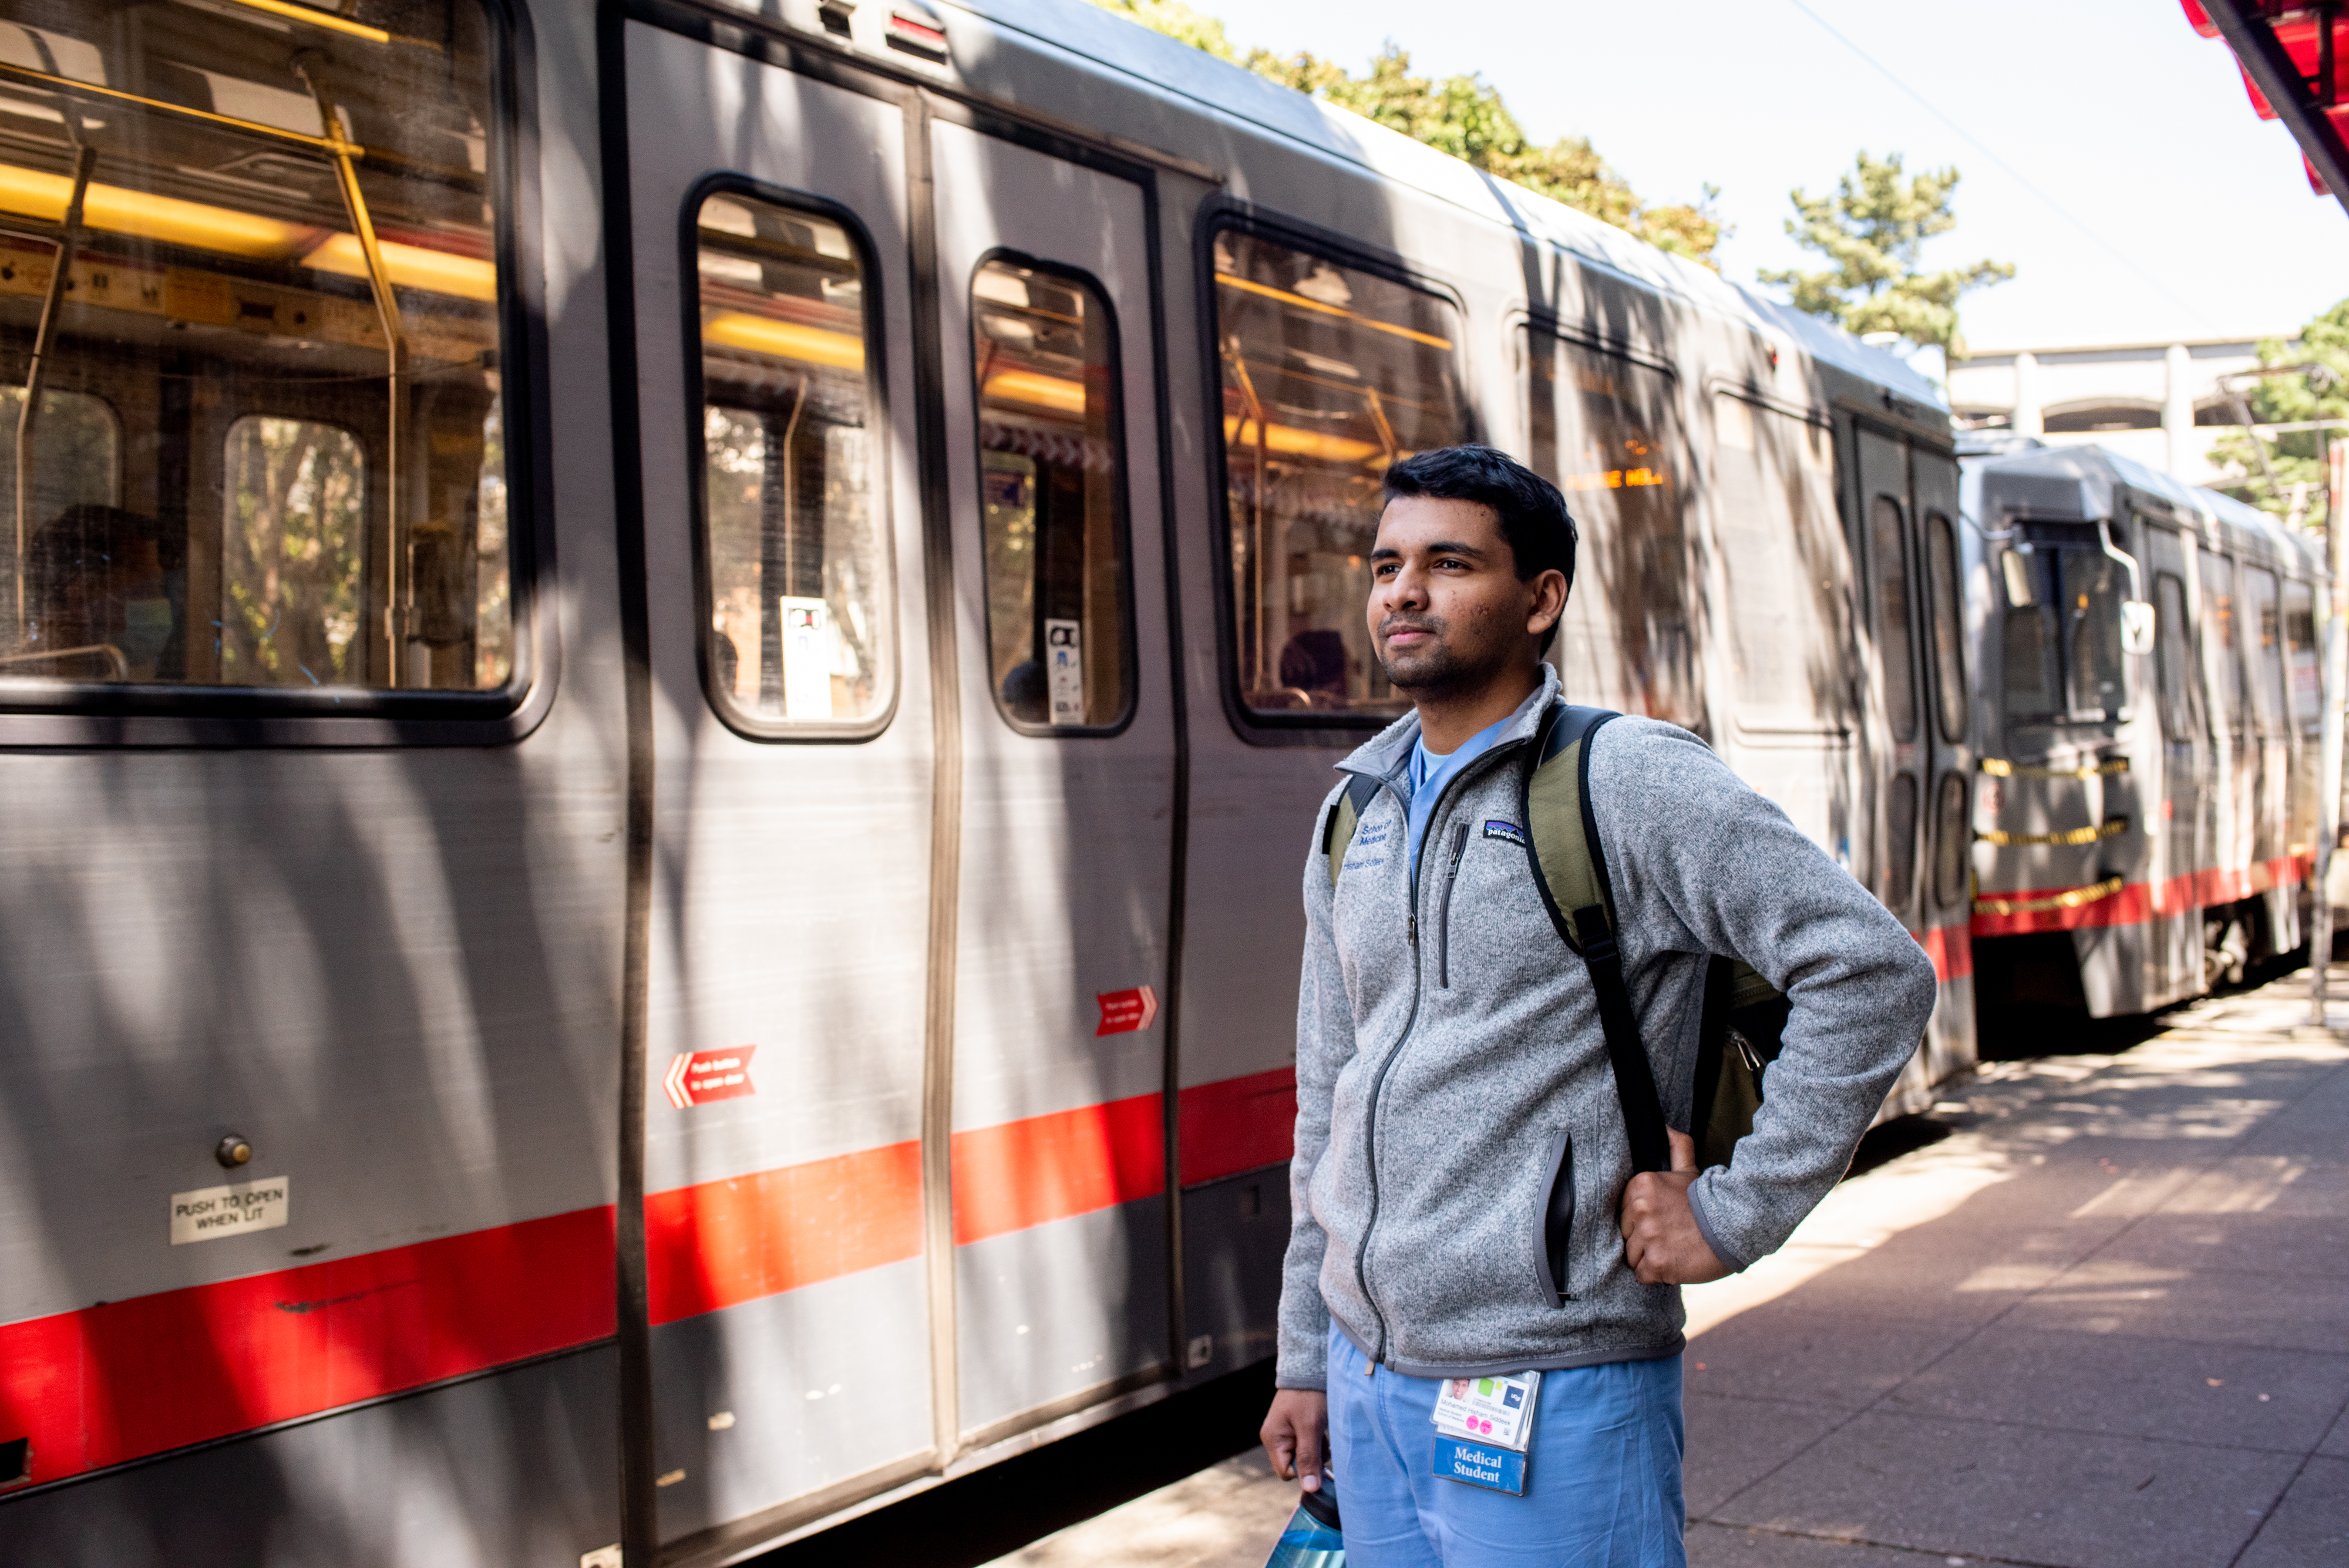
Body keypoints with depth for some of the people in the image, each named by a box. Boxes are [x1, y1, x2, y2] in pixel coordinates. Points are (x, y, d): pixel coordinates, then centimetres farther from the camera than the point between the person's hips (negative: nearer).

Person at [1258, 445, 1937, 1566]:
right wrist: (1306, 1360, 16)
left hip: (1548, 1393, -6)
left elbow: (1874, 970, -15)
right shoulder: (1357, 816, 10)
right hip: (1369, 1378, 6)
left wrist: (1735, 1216, -14)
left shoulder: (1626, 782, -10)